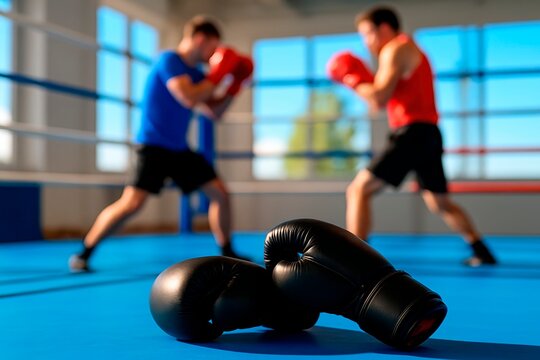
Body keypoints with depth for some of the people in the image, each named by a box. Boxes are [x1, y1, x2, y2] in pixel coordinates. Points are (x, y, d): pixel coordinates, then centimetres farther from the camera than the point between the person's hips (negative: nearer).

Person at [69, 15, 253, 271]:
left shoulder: (195, 73, 11)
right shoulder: (169, 60, -13)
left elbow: (215, 112, 16)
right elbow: (189, 98, -27)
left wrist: (233, 85, 5)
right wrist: (217, 77, -14)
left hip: (179, 149, 8)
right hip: (154, 146, -8)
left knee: (220, 193, 3)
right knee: (132, 203, -19)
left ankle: (227, 253, 17)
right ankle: (84, 253, -4)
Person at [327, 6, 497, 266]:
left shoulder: (395, 49, -4)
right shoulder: (413, 52, 26)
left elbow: (379, 100, -14)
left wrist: (352, 80, 0)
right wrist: (366, 82, 17)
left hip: (412, 133, -10)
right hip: (428, 134, 10)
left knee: (358, 189, -9)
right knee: (439, 203, 22)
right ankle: (482, 253, 23)